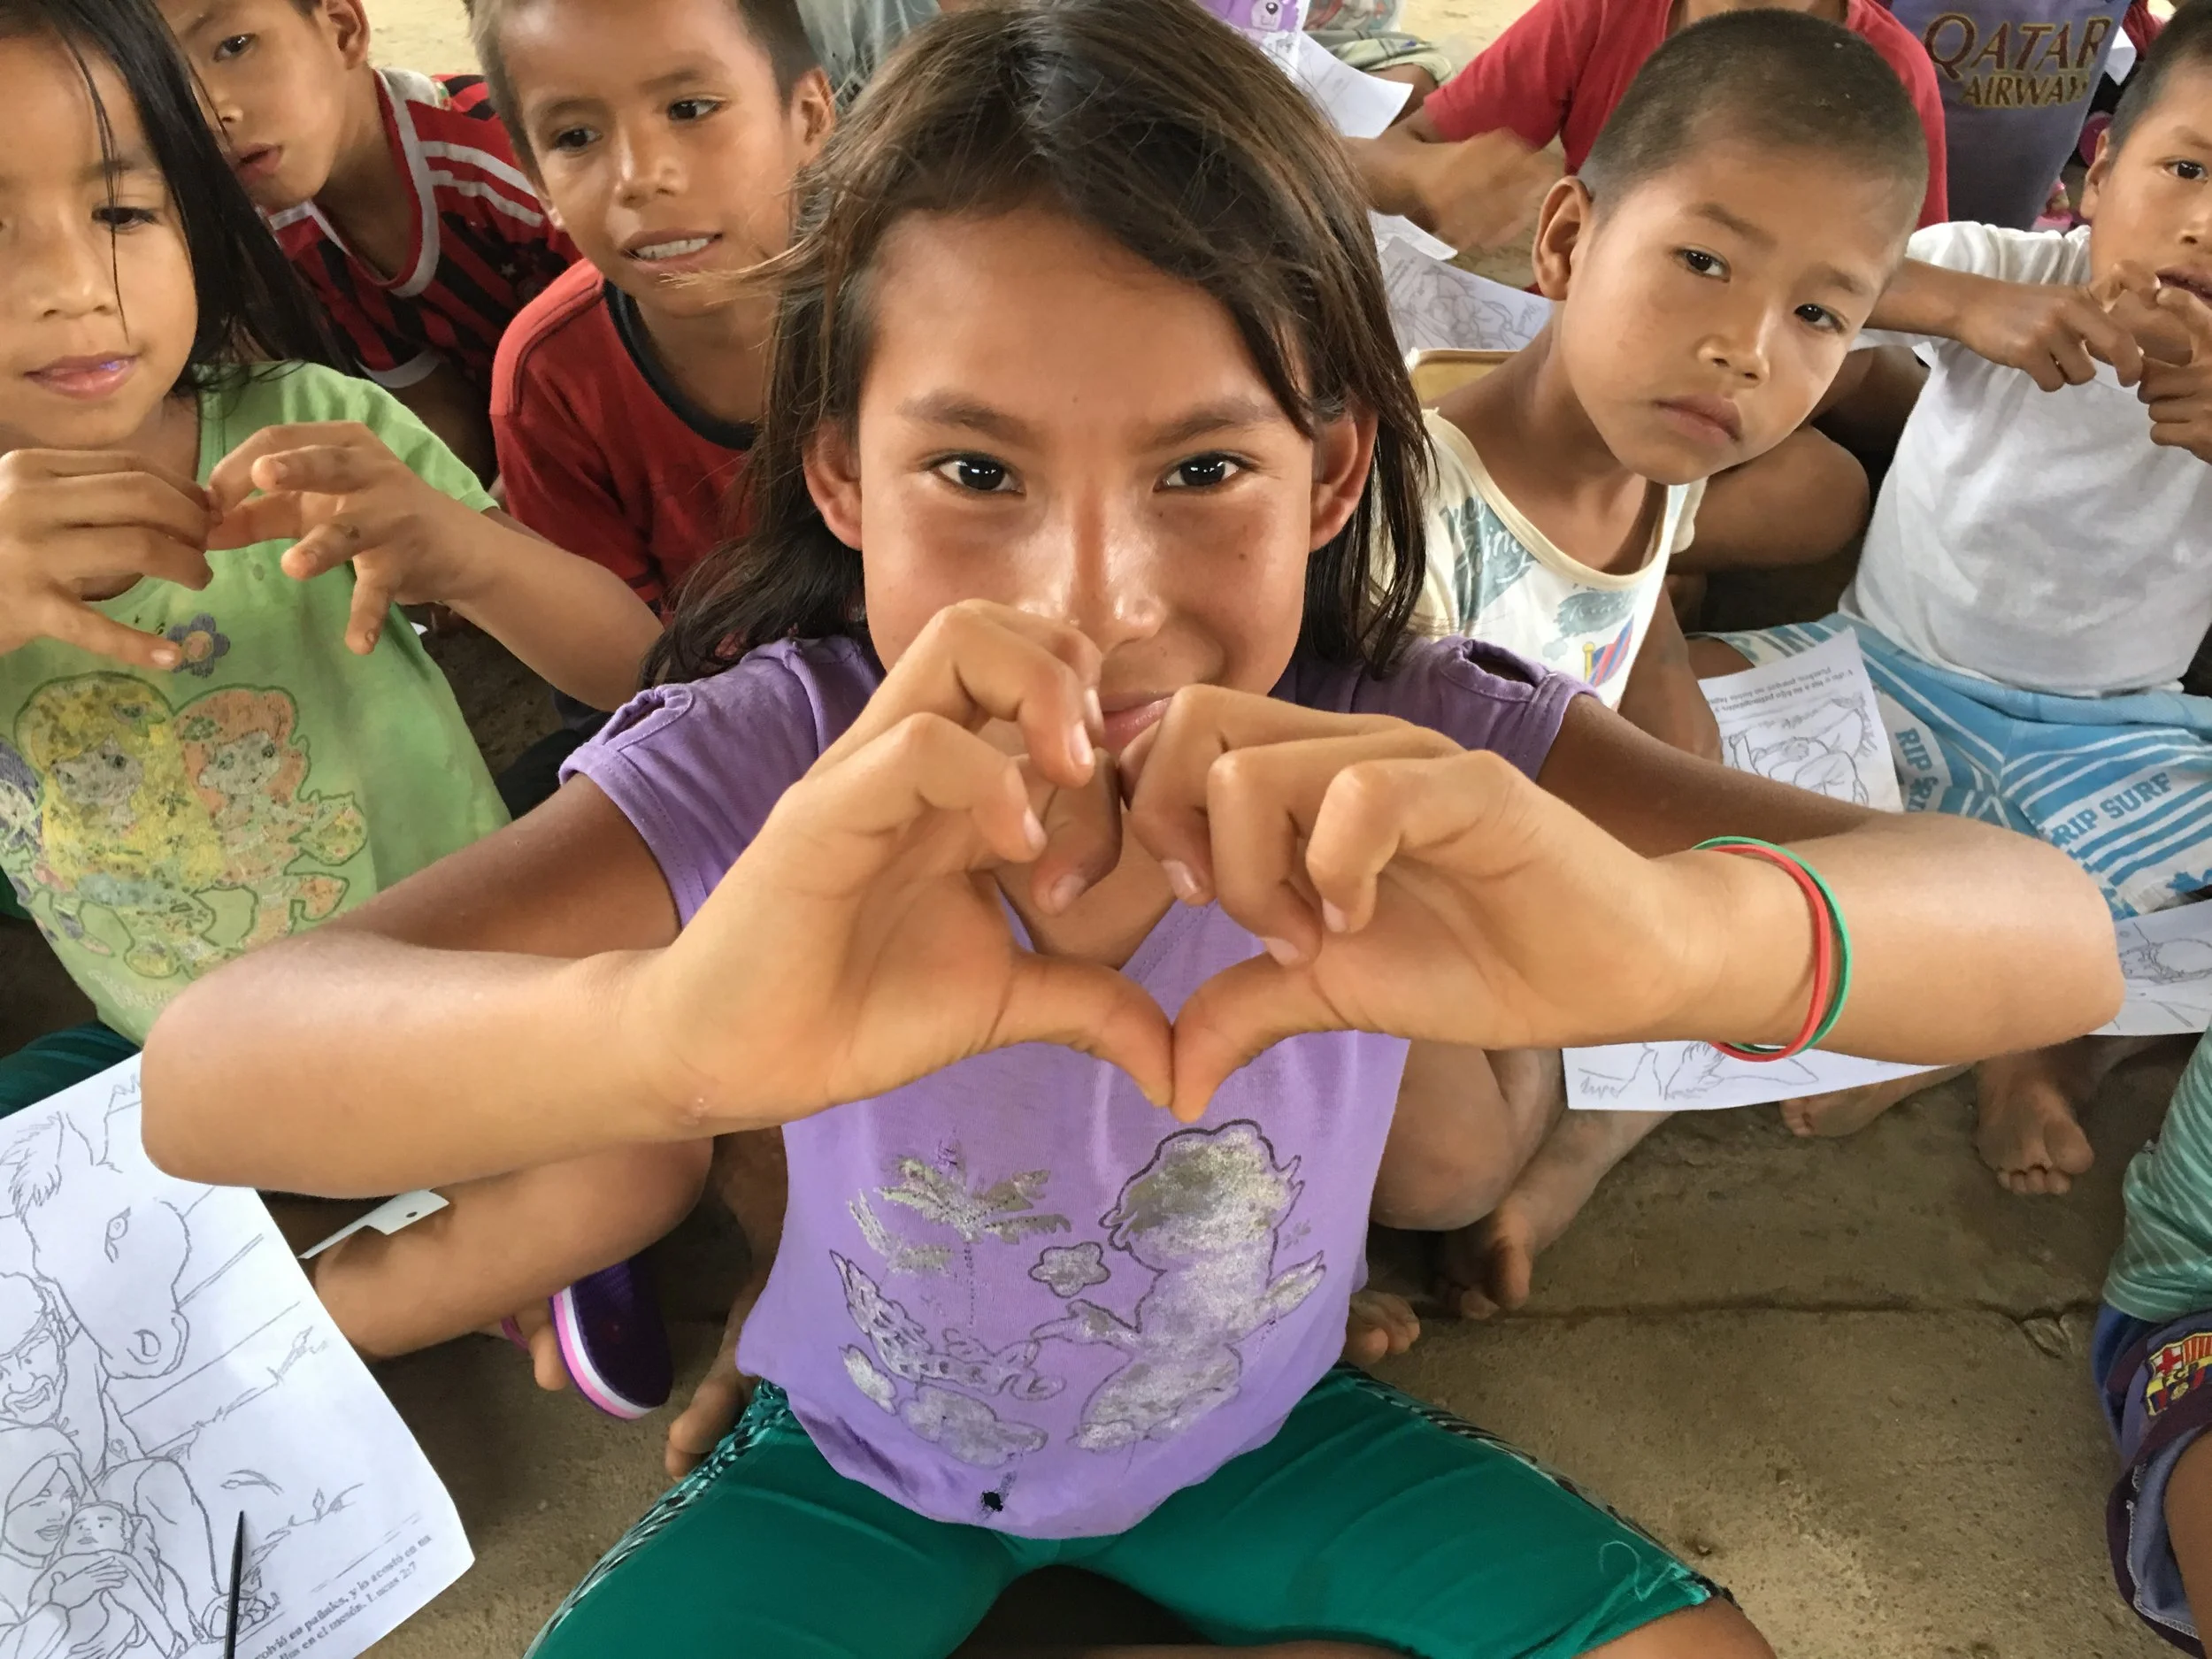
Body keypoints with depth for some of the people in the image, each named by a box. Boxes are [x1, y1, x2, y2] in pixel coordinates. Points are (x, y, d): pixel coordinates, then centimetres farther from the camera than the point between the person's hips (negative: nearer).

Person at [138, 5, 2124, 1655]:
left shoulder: (1406, 749, -27)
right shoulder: (778, 763, -29)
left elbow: (2057, 941, -34)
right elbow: (205, 1083, -41)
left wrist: (1687, 934, -58)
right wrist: (657, 1031, -63)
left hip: (1258, 1430, 2)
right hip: (864, 1452, -1)